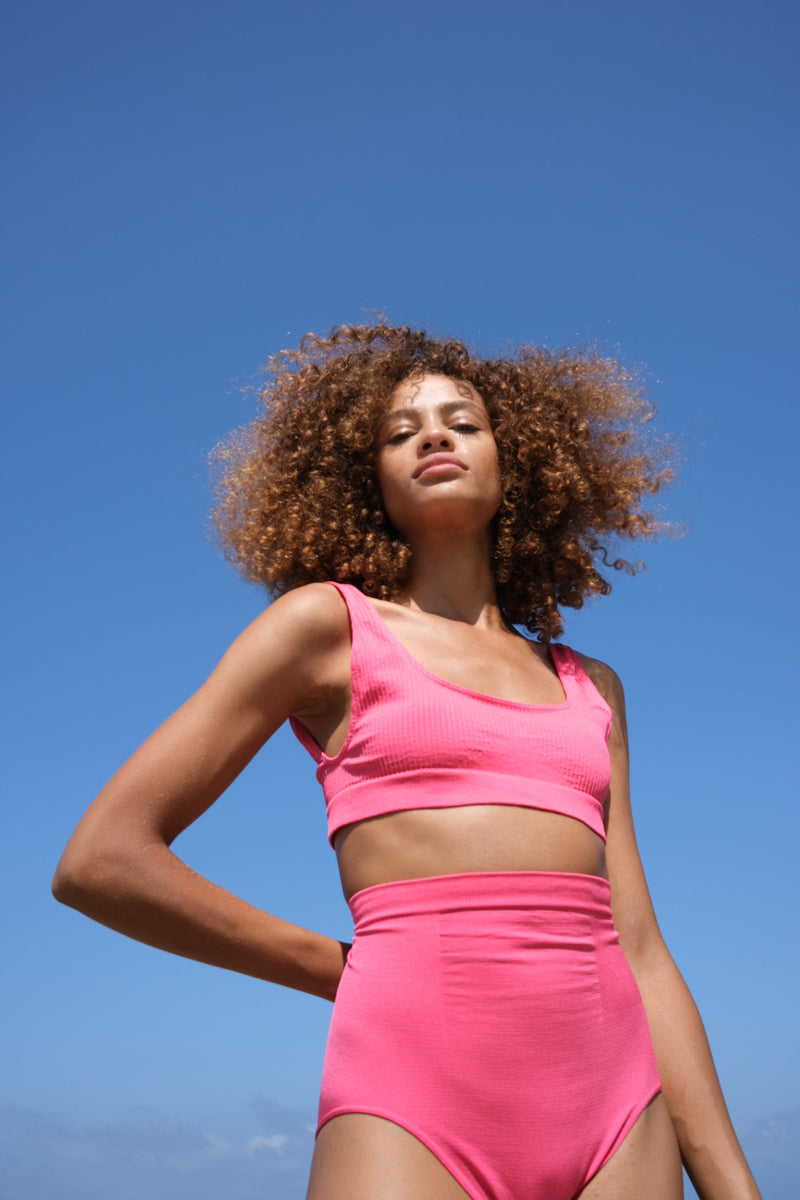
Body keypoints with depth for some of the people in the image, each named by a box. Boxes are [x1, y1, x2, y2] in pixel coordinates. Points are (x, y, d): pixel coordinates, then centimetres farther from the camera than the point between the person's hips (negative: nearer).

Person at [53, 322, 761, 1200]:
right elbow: (101, 860, 2)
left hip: (618, 1109, 4)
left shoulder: (591, 688, 18)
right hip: (415, 1097, -4)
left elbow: (639, 953, 14)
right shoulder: (329, 622, 6)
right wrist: (348, 973, 5)